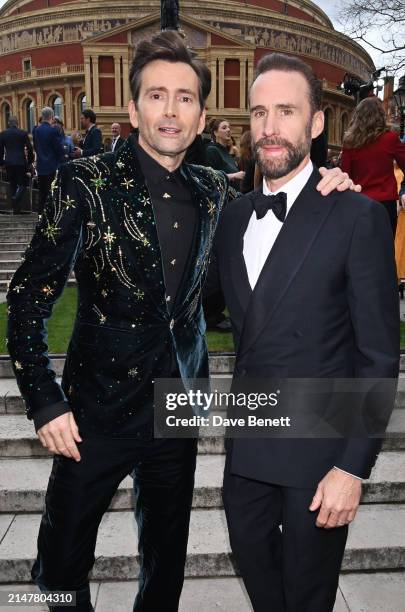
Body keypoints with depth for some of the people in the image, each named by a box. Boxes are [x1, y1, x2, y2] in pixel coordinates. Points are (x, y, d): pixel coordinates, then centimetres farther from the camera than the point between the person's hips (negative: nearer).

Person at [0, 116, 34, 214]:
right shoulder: (23, 133, -2)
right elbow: (29, 148, -2)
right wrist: (30, 160, 9)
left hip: (9, 162, 3)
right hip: (21, 162, -3)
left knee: (13, 185, 11)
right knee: (23, 184, 4)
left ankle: (16, 208, 12)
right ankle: (16, 200, -21)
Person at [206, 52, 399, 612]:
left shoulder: (357, 217, -14)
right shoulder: (234, 215, 4)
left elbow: (380, 355, -14)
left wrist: (354, 466, -15)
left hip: (318, 449, -5)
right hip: (249, 441, 5)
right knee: (252, 555, 24)